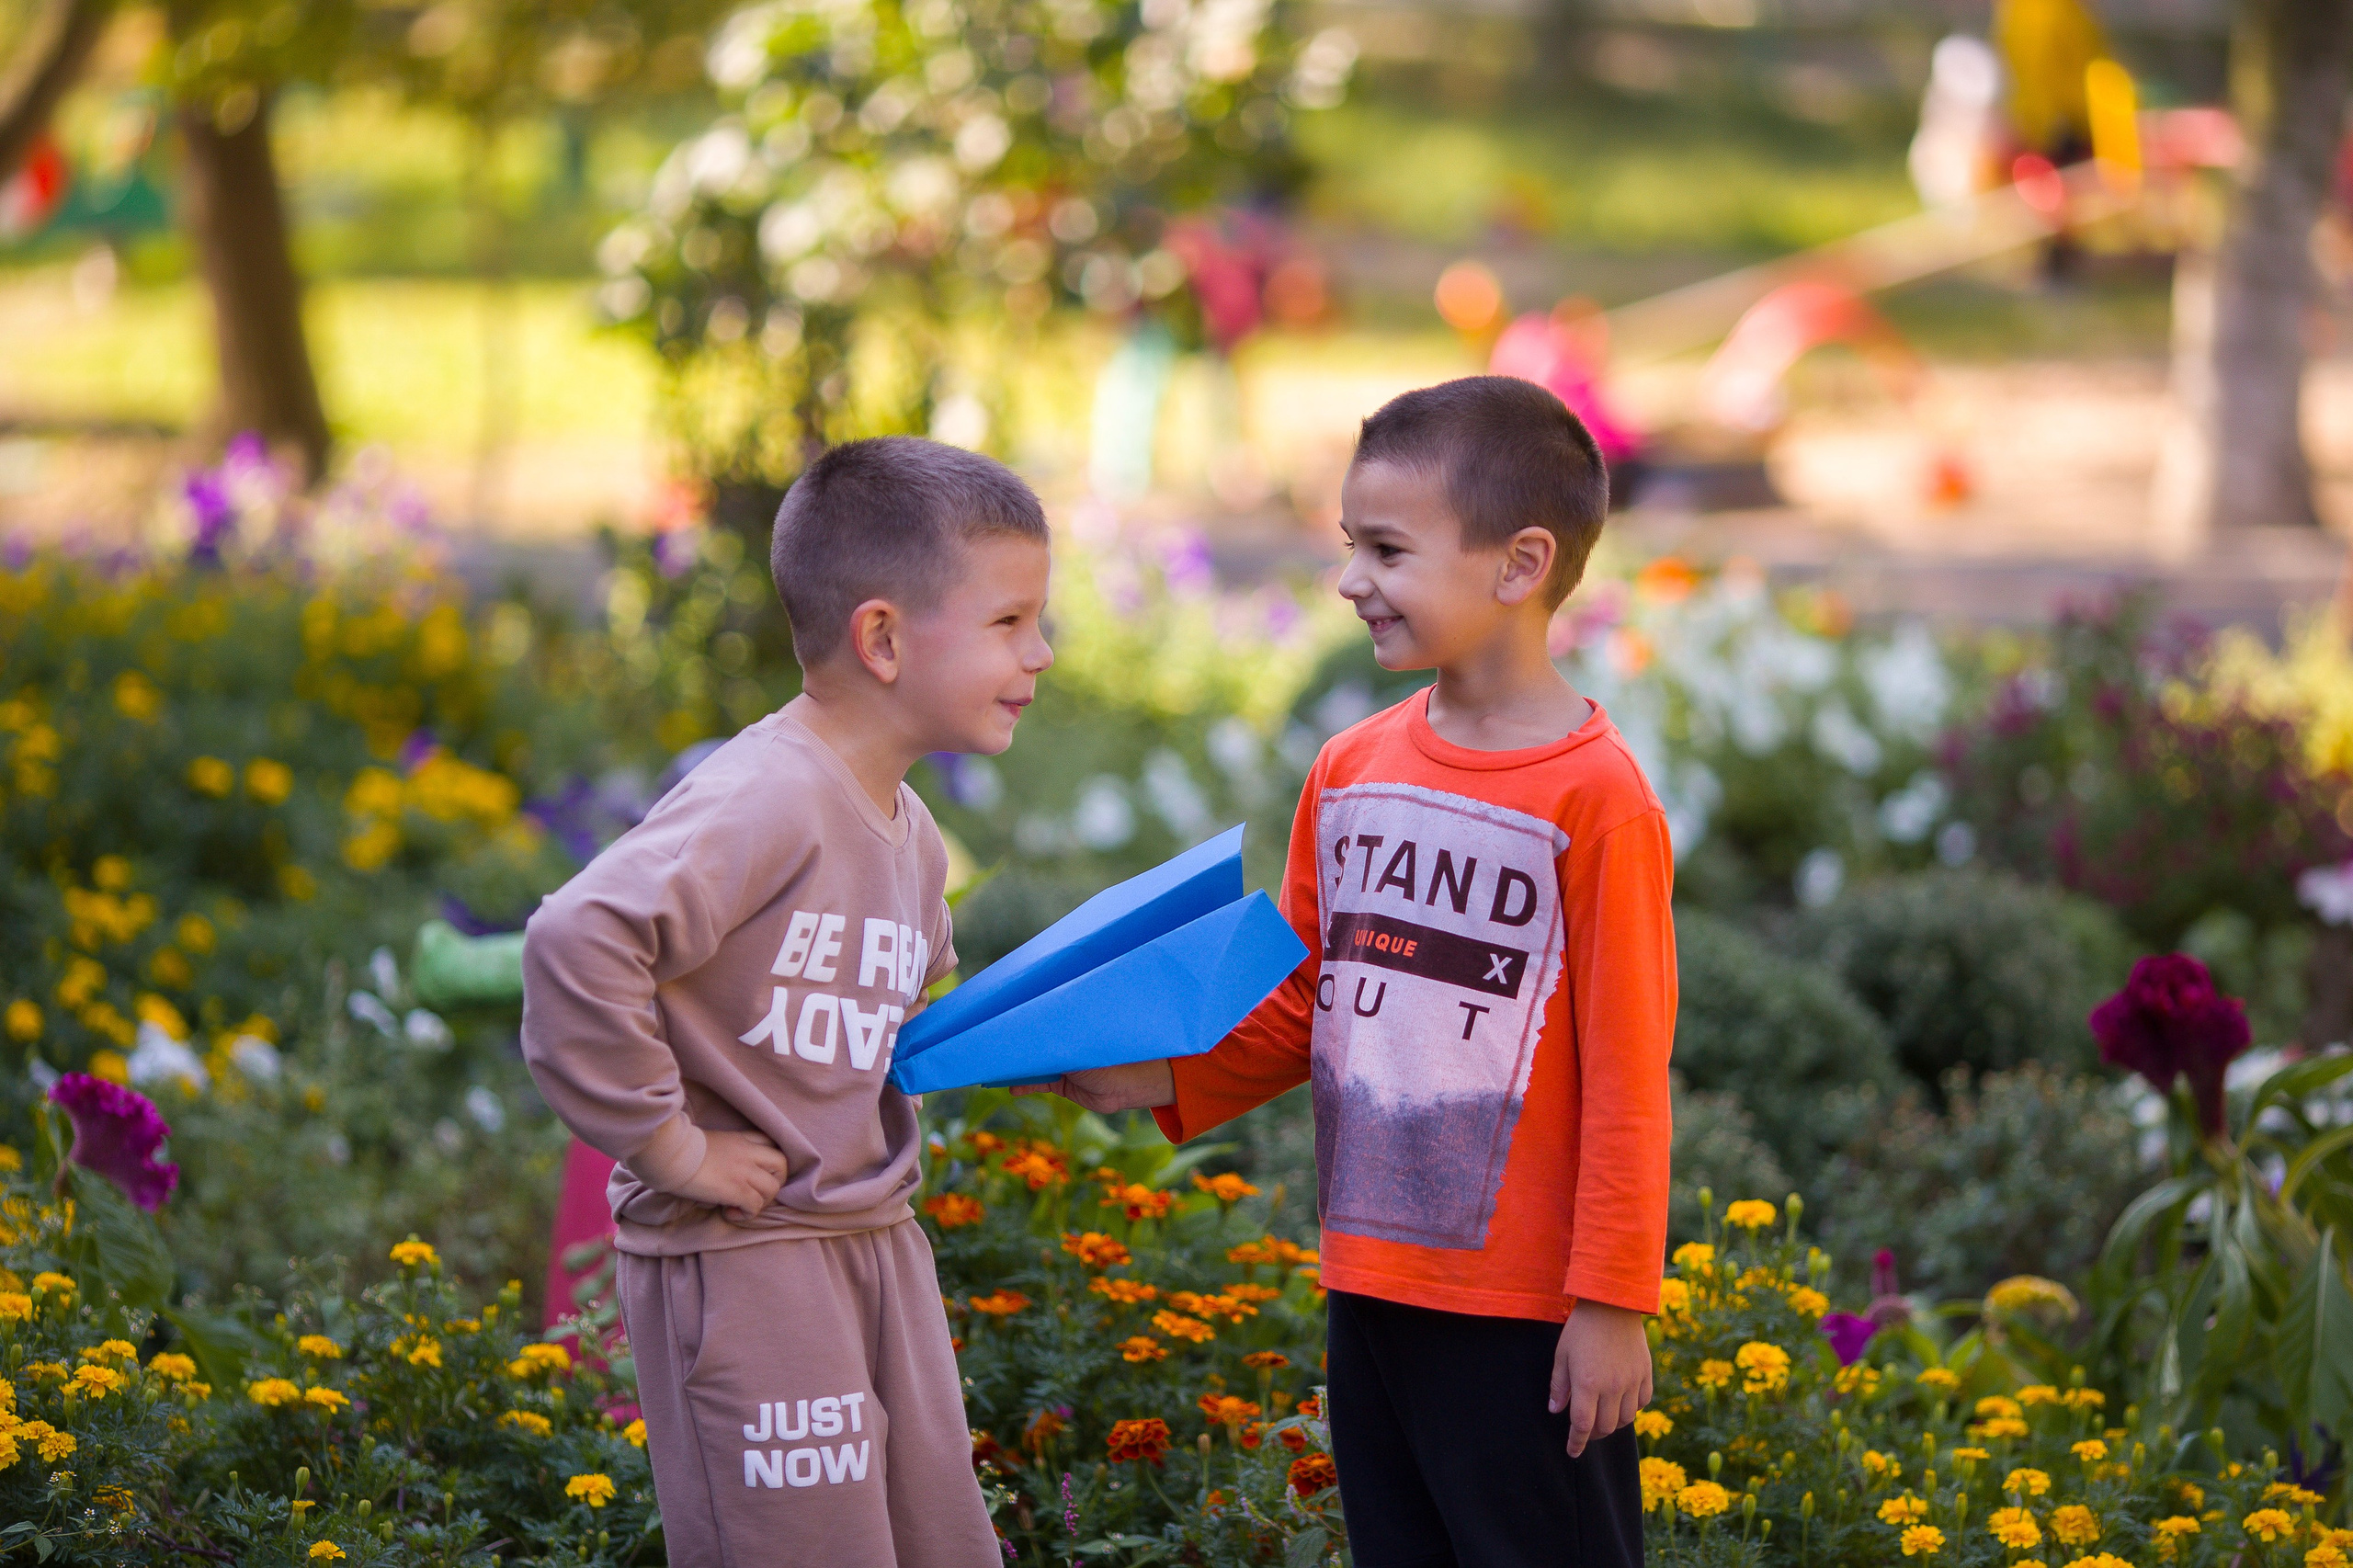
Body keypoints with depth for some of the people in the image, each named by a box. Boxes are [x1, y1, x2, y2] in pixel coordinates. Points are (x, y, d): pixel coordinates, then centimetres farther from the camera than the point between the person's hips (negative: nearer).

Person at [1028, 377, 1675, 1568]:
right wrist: (1165, 1078, 1)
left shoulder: (1595, 799, -13)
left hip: (1526, 1310, -7)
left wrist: (1613, 1302, -12)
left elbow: (1627, 1075, -13)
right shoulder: (1348, 775, 8)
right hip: (1371, 1287, 7)